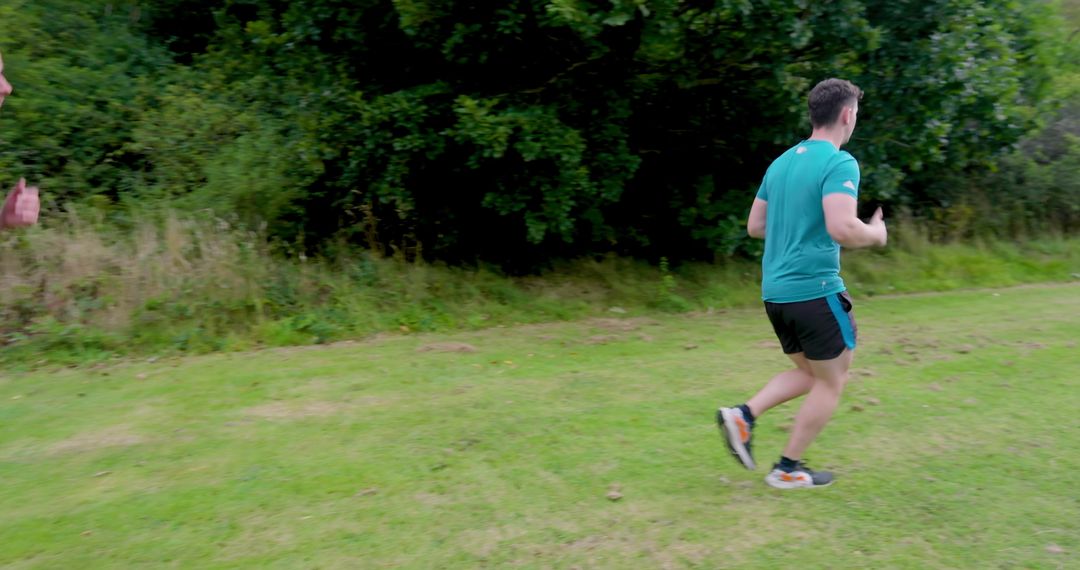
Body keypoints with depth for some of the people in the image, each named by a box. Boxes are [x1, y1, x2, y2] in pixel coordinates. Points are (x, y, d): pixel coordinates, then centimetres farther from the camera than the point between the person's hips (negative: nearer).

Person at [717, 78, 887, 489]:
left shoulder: (781, 162, 12)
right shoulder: (840, 163, -12)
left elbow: (754, 227, 17)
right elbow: (842, 229, -24)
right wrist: (876, 234, -4)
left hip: (775, 290, 8)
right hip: (814, 289, -8)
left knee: (809, 373, 22)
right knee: (832, 381, 11)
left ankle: (743, 415, 4)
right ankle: (788, 469, 17)